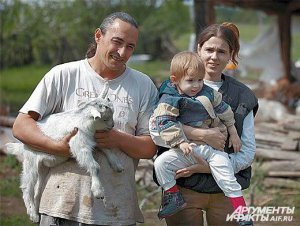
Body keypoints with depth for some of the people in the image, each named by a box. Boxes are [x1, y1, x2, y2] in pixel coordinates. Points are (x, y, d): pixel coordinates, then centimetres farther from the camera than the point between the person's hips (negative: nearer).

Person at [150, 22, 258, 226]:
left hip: (226, 191, 2)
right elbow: (156, 129, -14)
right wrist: (203, 135, -21)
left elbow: (248, 151, 3)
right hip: (182, 188, -2)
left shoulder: (242, 97, 9)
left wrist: (212, 167, -11)